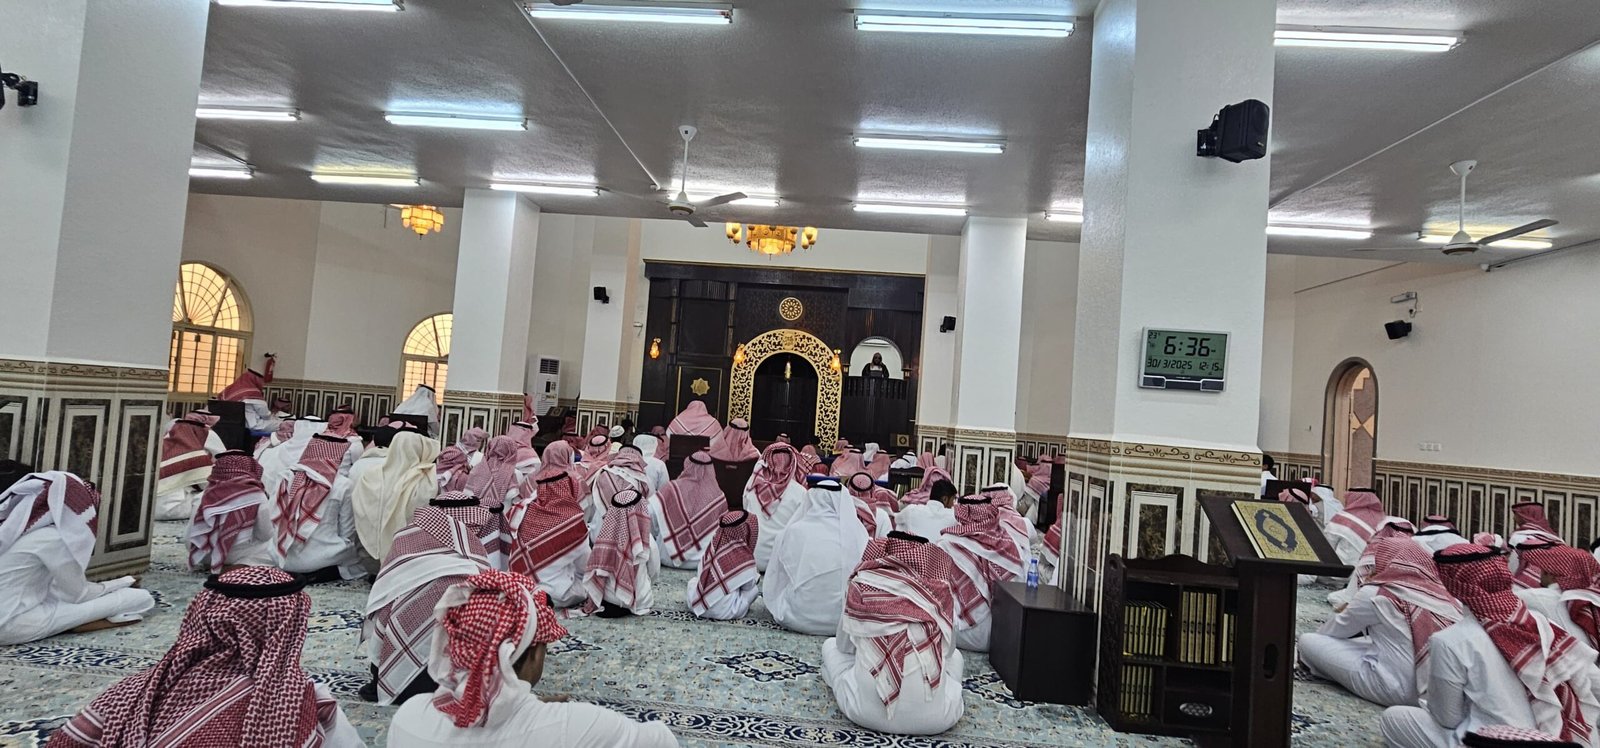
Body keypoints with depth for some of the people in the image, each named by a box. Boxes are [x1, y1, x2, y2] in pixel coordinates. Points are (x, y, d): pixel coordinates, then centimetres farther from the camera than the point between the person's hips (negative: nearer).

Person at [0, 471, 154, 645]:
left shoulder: (22, 526, 7)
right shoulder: (53, 539, -19)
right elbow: (79, 595, -9)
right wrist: (124, 582, 7)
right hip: (16, 625, -9)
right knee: (140, 597, -15)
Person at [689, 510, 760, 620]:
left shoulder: (714, 546, -1)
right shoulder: (744, 558, -12)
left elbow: (700, 574, 7)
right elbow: (748, 585, 1)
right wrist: (756, 576, 21)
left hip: (695, 604, 5)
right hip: (723, 612, -5)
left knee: (694, 579, 33)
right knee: (755, 586, 12)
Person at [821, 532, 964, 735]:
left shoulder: (863, 583, 0)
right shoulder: (941, 590, 1)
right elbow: (947, 649, 14)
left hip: (868, 712, -1)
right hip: (935, 718, 1)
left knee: (831, 645, 25)